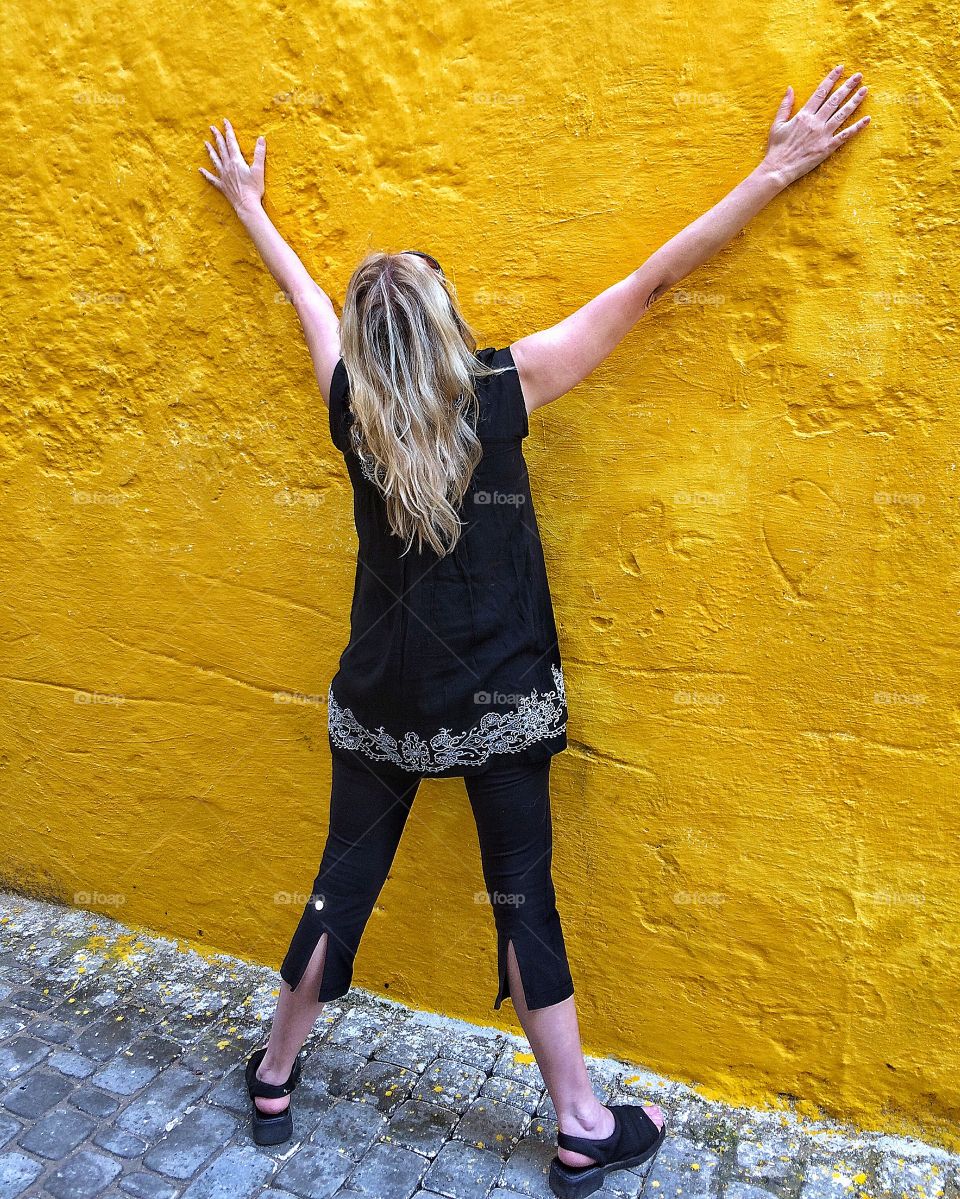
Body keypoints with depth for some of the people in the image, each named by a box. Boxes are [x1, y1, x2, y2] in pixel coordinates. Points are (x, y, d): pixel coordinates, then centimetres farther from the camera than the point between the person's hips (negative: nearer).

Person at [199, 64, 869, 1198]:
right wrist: (776, 170, 1)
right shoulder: (503, 390, -11)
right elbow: (648, 284, -7)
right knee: (522, 899, 9)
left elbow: (306, 294, 16)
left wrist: (248, 204, 36)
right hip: (496, 702, -3)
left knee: (344, 882, 16)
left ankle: (274, 1077, 36)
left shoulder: (350, 408, -2)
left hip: (380, 700, 3)